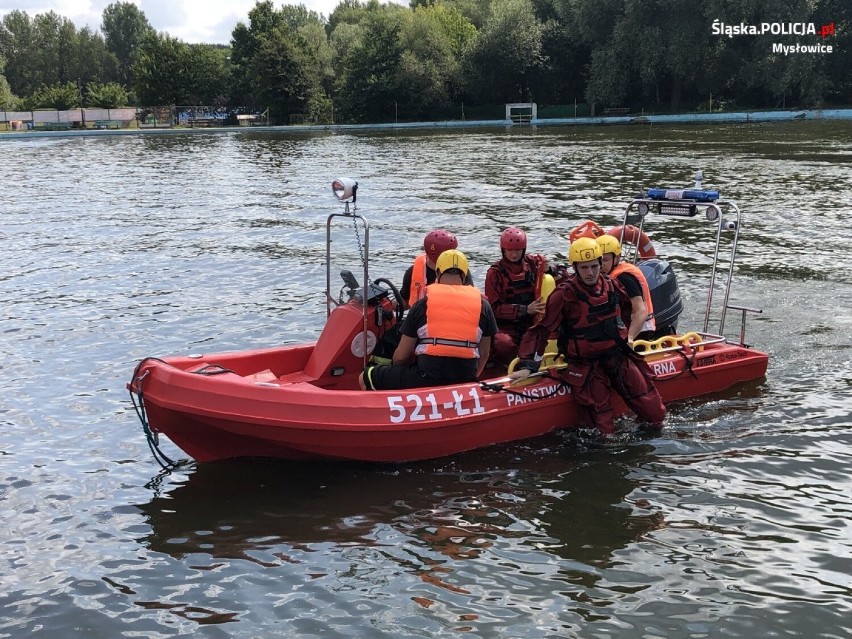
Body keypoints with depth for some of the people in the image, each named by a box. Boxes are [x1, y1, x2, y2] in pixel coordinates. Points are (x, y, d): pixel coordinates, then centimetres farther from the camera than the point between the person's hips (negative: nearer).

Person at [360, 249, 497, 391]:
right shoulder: (483, 305, 8)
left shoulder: (422, 304, 3)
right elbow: (484, 354, 13)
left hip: (426, 379, -3)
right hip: (465, 382, 3)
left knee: (366, 377, 13)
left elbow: (400, 356, 5)